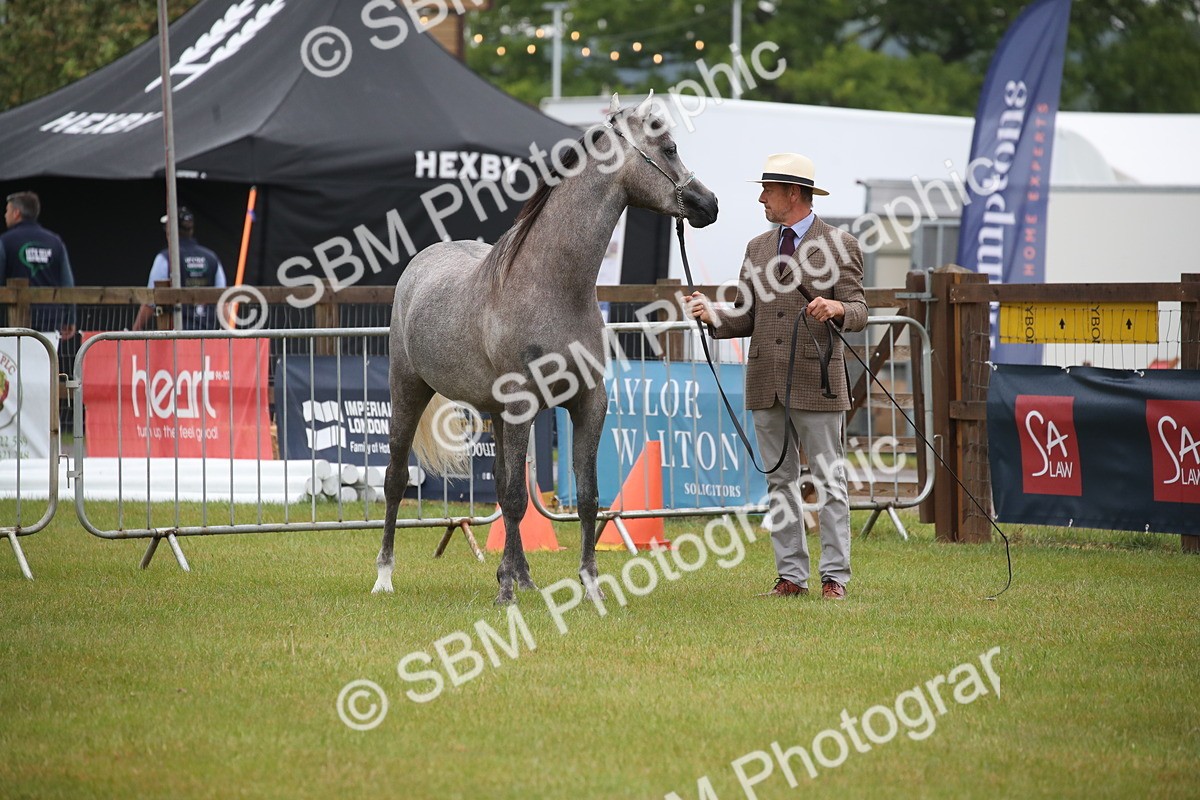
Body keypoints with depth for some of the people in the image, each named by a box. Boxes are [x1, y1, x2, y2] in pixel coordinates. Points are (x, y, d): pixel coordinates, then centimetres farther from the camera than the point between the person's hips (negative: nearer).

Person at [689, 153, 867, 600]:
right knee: (780, 481, 7)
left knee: (829, 480, -1)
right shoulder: (758, 248, 15)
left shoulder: (839, 245, -1)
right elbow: (747, 318, 16)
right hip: (766, 385, 6)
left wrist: (836, 308, -27)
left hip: (816, 382, -5)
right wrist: (713, 316, -4)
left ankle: (834, 576, 2)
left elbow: (858, 313, -5)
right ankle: (791, 575, 11)